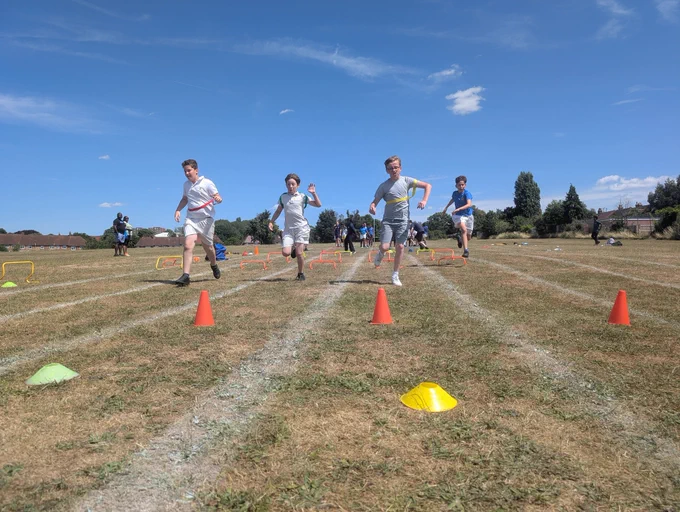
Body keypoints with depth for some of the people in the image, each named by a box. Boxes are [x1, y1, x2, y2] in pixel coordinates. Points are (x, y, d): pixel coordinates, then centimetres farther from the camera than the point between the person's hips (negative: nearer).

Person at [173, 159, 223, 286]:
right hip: (191, 219, 3)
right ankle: (186, 276, -21)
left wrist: (218, 198, -30)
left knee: (208, 247, 10)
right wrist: (178, 210, 10)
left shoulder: (207, 183, -6)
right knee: (188, 245, -17)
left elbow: (218, 198, -6)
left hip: (206, 219, -3)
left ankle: (214, 265, 41)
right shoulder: (186, 184, 10)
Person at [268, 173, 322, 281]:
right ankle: (293, 248, 23)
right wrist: (271, 222, 14)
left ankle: (301, 274, 14)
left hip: (301, 227, -2)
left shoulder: (302, 196, 0)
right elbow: (278, 211, 22)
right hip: (288, 228, 3)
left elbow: (318, 204, -3)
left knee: (299, 253, -7)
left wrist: (313, 193, -14)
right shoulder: (282, 197, 9)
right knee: (285, 253, -13)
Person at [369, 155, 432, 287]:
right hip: (388, 220, -1)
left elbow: (428, 185, 1)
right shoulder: (384, 186, -4)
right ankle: (380, 254, 24)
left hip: (403, 220, 1)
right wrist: (372, 207, -27)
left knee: (400, 247, -4)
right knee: (384, 247, -15)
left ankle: (395, 275, 10)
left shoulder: (406, 180, -2)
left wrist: (424, 200, -13)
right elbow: (375, 201, -3)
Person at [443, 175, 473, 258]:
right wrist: (446, 207, 28)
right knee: (464, 229, -30)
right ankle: (465, 250, -31)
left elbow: (469, 204, -33)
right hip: (458, 215, 0)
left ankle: (460, 238, 44)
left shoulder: (467, 193, -16)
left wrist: (458, 209, -43)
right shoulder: (455, 193, -3)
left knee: (468, 237, 8)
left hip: (468, 215, 0)